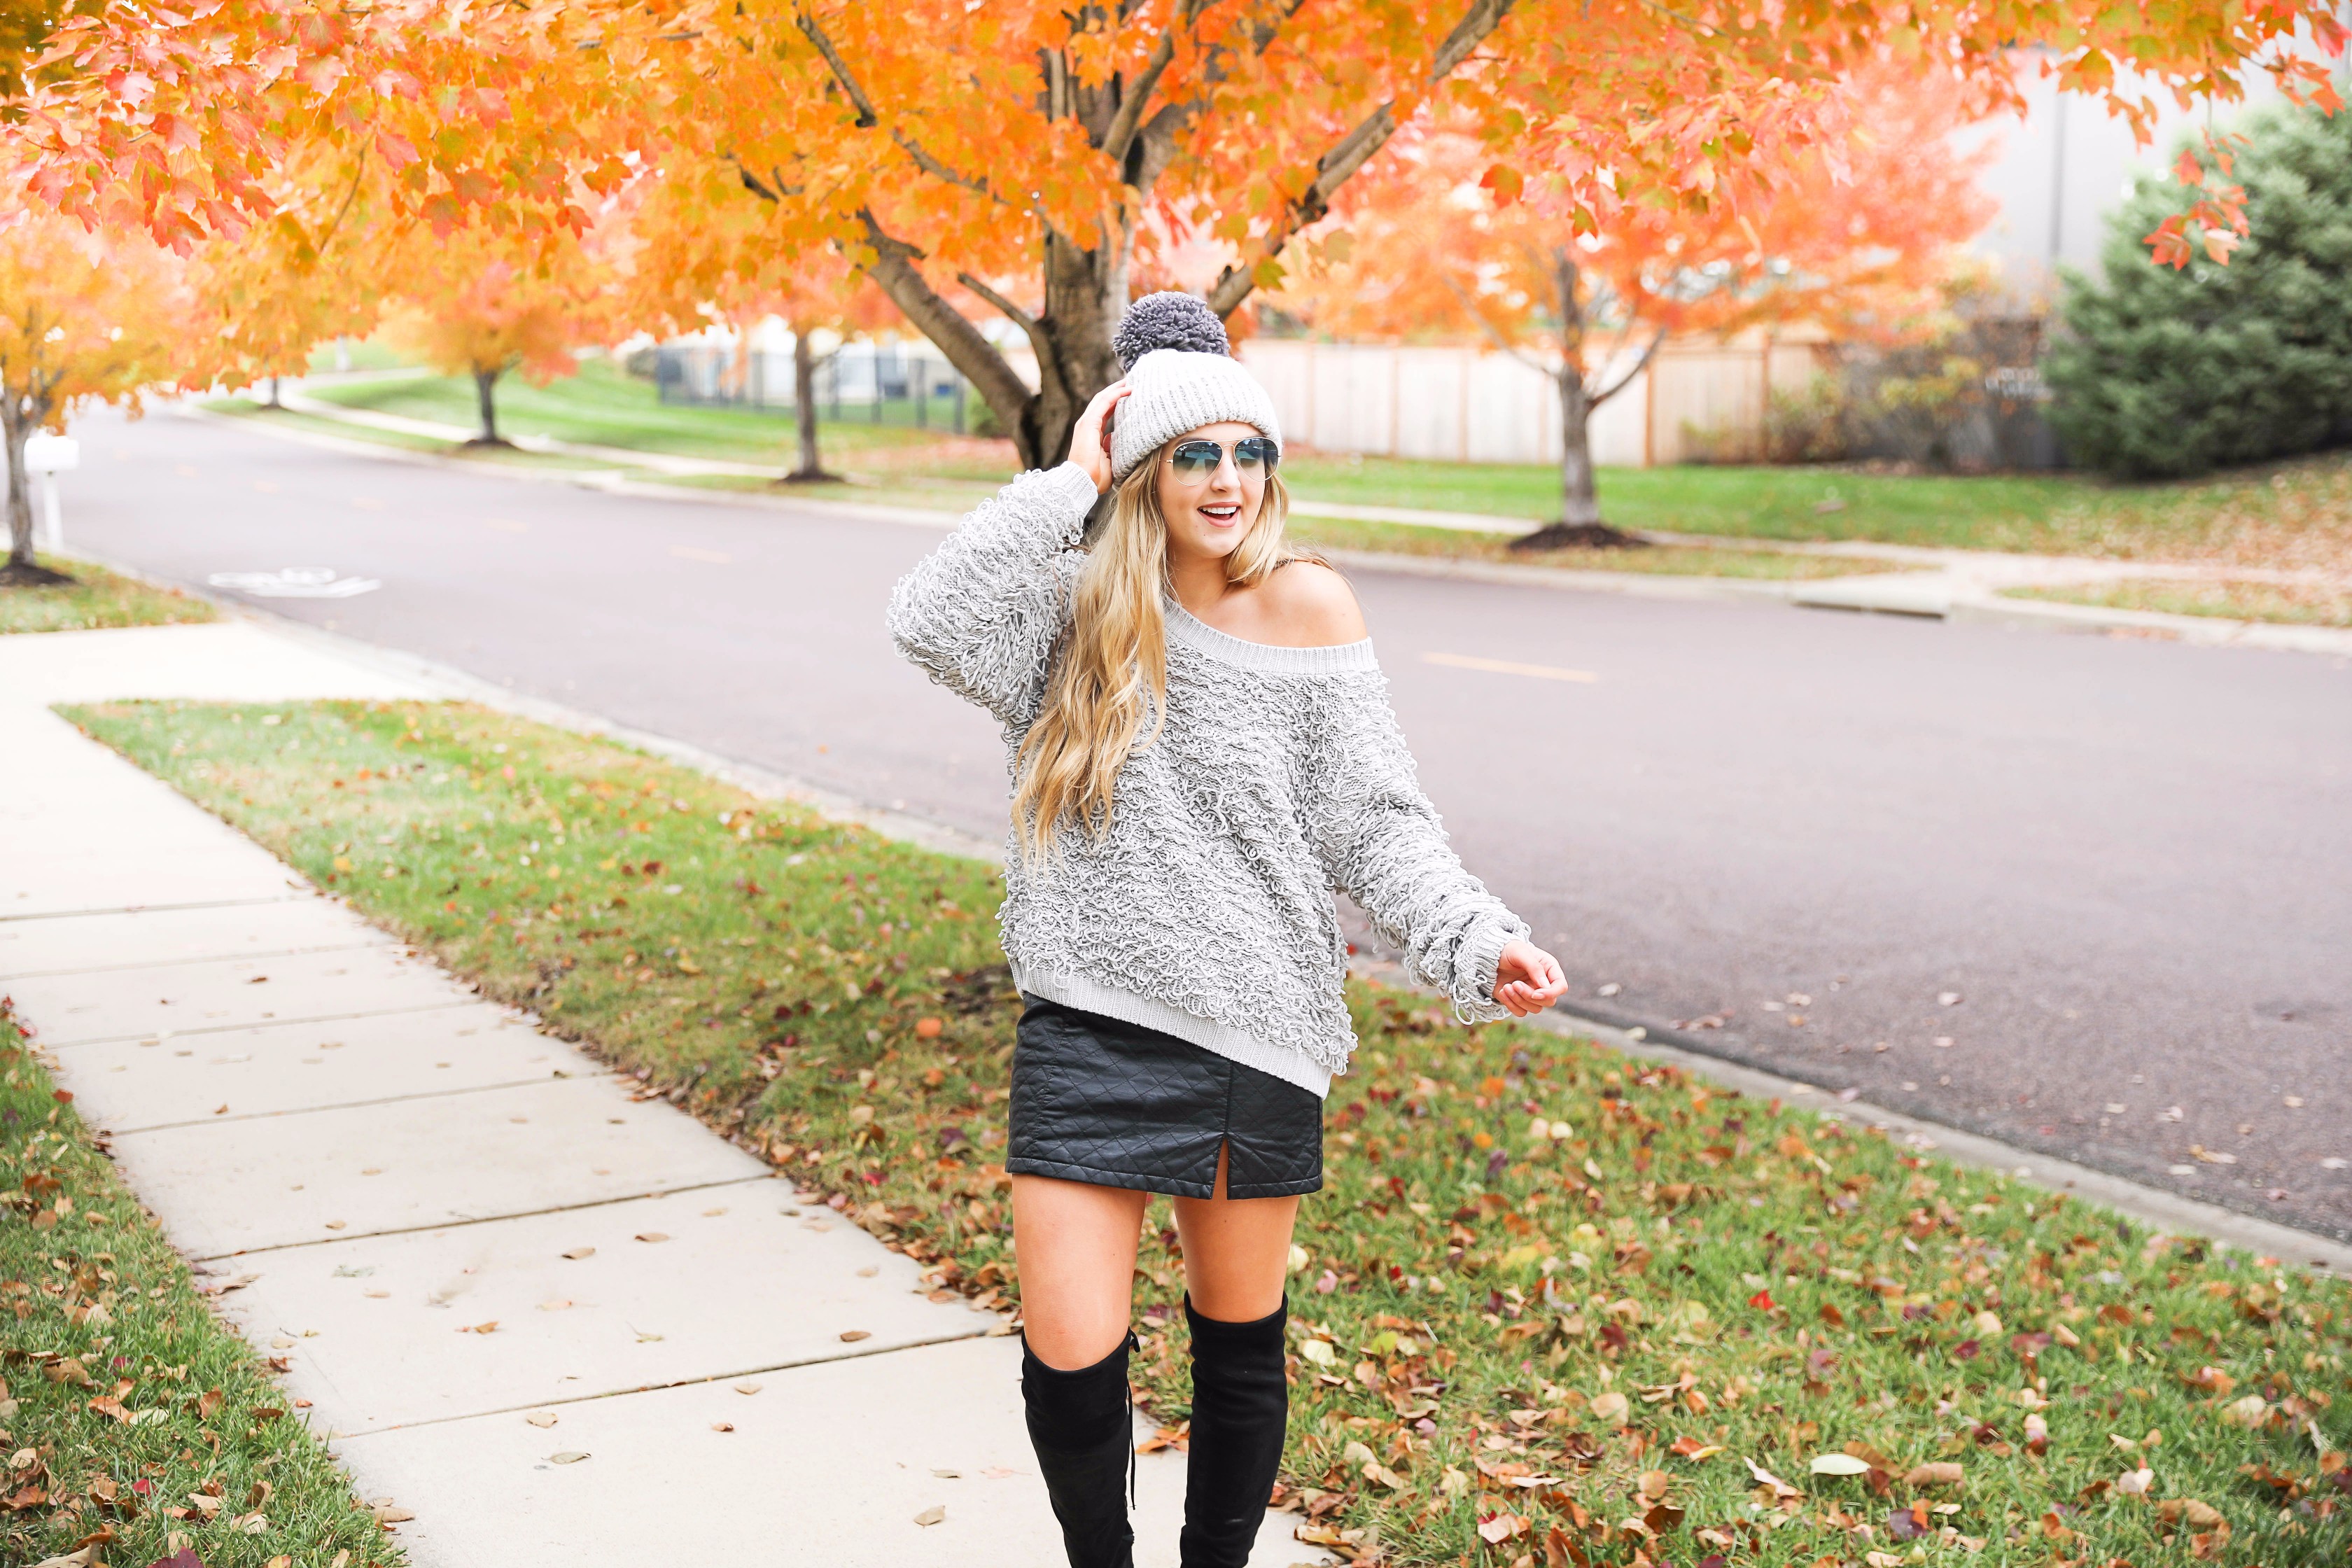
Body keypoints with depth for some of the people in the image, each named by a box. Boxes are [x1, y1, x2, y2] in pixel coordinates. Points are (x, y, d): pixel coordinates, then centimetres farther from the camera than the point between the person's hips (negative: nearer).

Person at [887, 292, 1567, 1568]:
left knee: (1240, 1343, 13)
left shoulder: (1306, 605, 0)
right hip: (1088, 1025, 0)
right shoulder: (1076, 607, 2)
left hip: (1256, 1026, 0)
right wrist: (1069, 482, -13)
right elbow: (931, 623, -17)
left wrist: (1477, 946, -14)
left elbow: (1375, 823, 0)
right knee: (1069, 1365, -3)